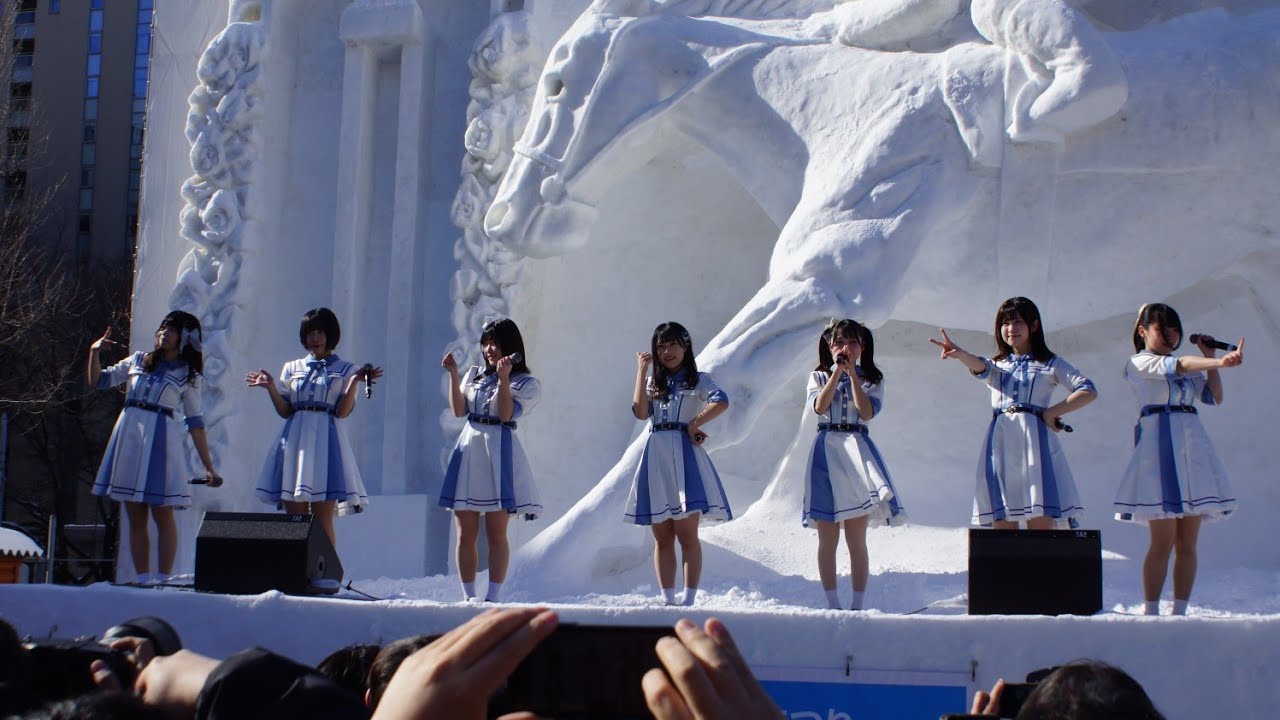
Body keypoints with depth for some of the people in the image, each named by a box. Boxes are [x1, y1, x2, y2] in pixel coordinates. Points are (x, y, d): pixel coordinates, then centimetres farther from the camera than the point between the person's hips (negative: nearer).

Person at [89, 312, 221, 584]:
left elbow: (195, 423, 4)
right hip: (128, 437, 3)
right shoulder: (138, 360, 14)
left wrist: (208, 467, -1)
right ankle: (143, 580, 8)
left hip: (160, 440, -3)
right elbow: (97, 381, 21)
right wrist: (94, 352, 4)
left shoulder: (188, 375, 6)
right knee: (135, 518, 4)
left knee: (163, 515, -5)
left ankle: (162, 580, -1)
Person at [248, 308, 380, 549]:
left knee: (323, 521, -8)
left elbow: (342, 411, -3)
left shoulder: (345, 370, 9)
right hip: (295, 441, 3)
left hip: (325, 443, -3)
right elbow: (285, 411, 11)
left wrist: (354, 381, -14)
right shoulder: (292, 368, 17)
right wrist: (270, 386, -2)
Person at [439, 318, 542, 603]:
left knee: (496, 534, -3)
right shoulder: (475, 374, 15)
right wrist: (453, 375, 0)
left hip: (498, 453, -5)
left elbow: (506, 414, -12)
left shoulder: (526, 384, 1)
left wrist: (503, 378, -18)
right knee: (466, 534, 3)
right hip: (468, 449, 5)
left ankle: (493, 597, 0)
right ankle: (468, 597, 8)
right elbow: (458, 410, 7)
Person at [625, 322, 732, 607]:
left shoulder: (697, 380, 5)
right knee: (662, 538, 4)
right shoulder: (654, 383, 19)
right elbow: (641, 412, -1)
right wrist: (641, 372, 3)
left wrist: (693, 425, -12)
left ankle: (689, 599, -10)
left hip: (683, 455, -5)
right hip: (655, 456, 5)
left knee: (686, 533, -9)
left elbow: (721, 402, -15)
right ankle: (667, 599, 7)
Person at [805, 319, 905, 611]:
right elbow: (819, 406, -9)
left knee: (856, 539, -3)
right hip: (826, 450, 0)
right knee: (828, 538, -1)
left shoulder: (871, 379, 11)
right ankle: (833, 605, 3)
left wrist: (853, 374, -9)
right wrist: (838, 371, -10)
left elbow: (867, 412, -7)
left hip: (857, 449, 0)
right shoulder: (819, 376, 11)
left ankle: (857, 605, 1)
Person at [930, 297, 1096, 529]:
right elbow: (979, 366, -5)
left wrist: (1052, 412, -6)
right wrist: (960, 354, -28)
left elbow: (1088, 392, 3)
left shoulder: (1050, 364, 13)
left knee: (1041, 523, -11)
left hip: (1035, 441, -3)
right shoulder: (997, 365, 19)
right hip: (1000, 444, 3)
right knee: (1002, 523, -3)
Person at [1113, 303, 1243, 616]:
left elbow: (1214, 397, 15)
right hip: (1159, 444, -6)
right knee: (1163, 542, -9)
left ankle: (1179, 611, 7)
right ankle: (1151, 612, -3)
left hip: (1192, 447, 6)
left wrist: (1210, 359, 10)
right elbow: (1178, 366, -16)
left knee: (1188, 543, 2)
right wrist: (1218, 362, -31)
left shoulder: (1190, 368, 22)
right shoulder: (1139, 363, 2)